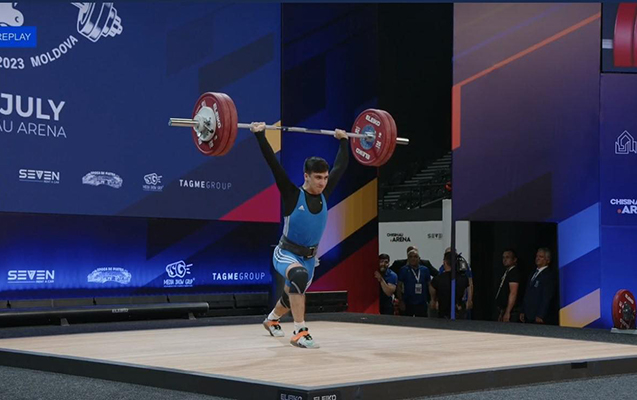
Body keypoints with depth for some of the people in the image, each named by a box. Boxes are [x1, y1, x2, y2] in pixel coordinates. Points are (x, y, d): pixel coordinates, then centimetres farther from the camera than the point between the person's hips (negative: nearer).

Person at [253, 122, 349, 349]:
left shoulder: (324, 195, -5)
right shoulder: (293, 195, -19)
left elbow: (341, 166, 6)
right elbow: (273, 164, -25)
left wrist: (343, 141, 14)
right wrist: (260, 135, -27)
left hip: (309, 257, 6)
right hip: (286, 253, -6)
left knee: (292, 295, 25)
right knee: (300, 277, -38)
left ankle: (271, 320, 57)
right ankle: (300, 333, -36)